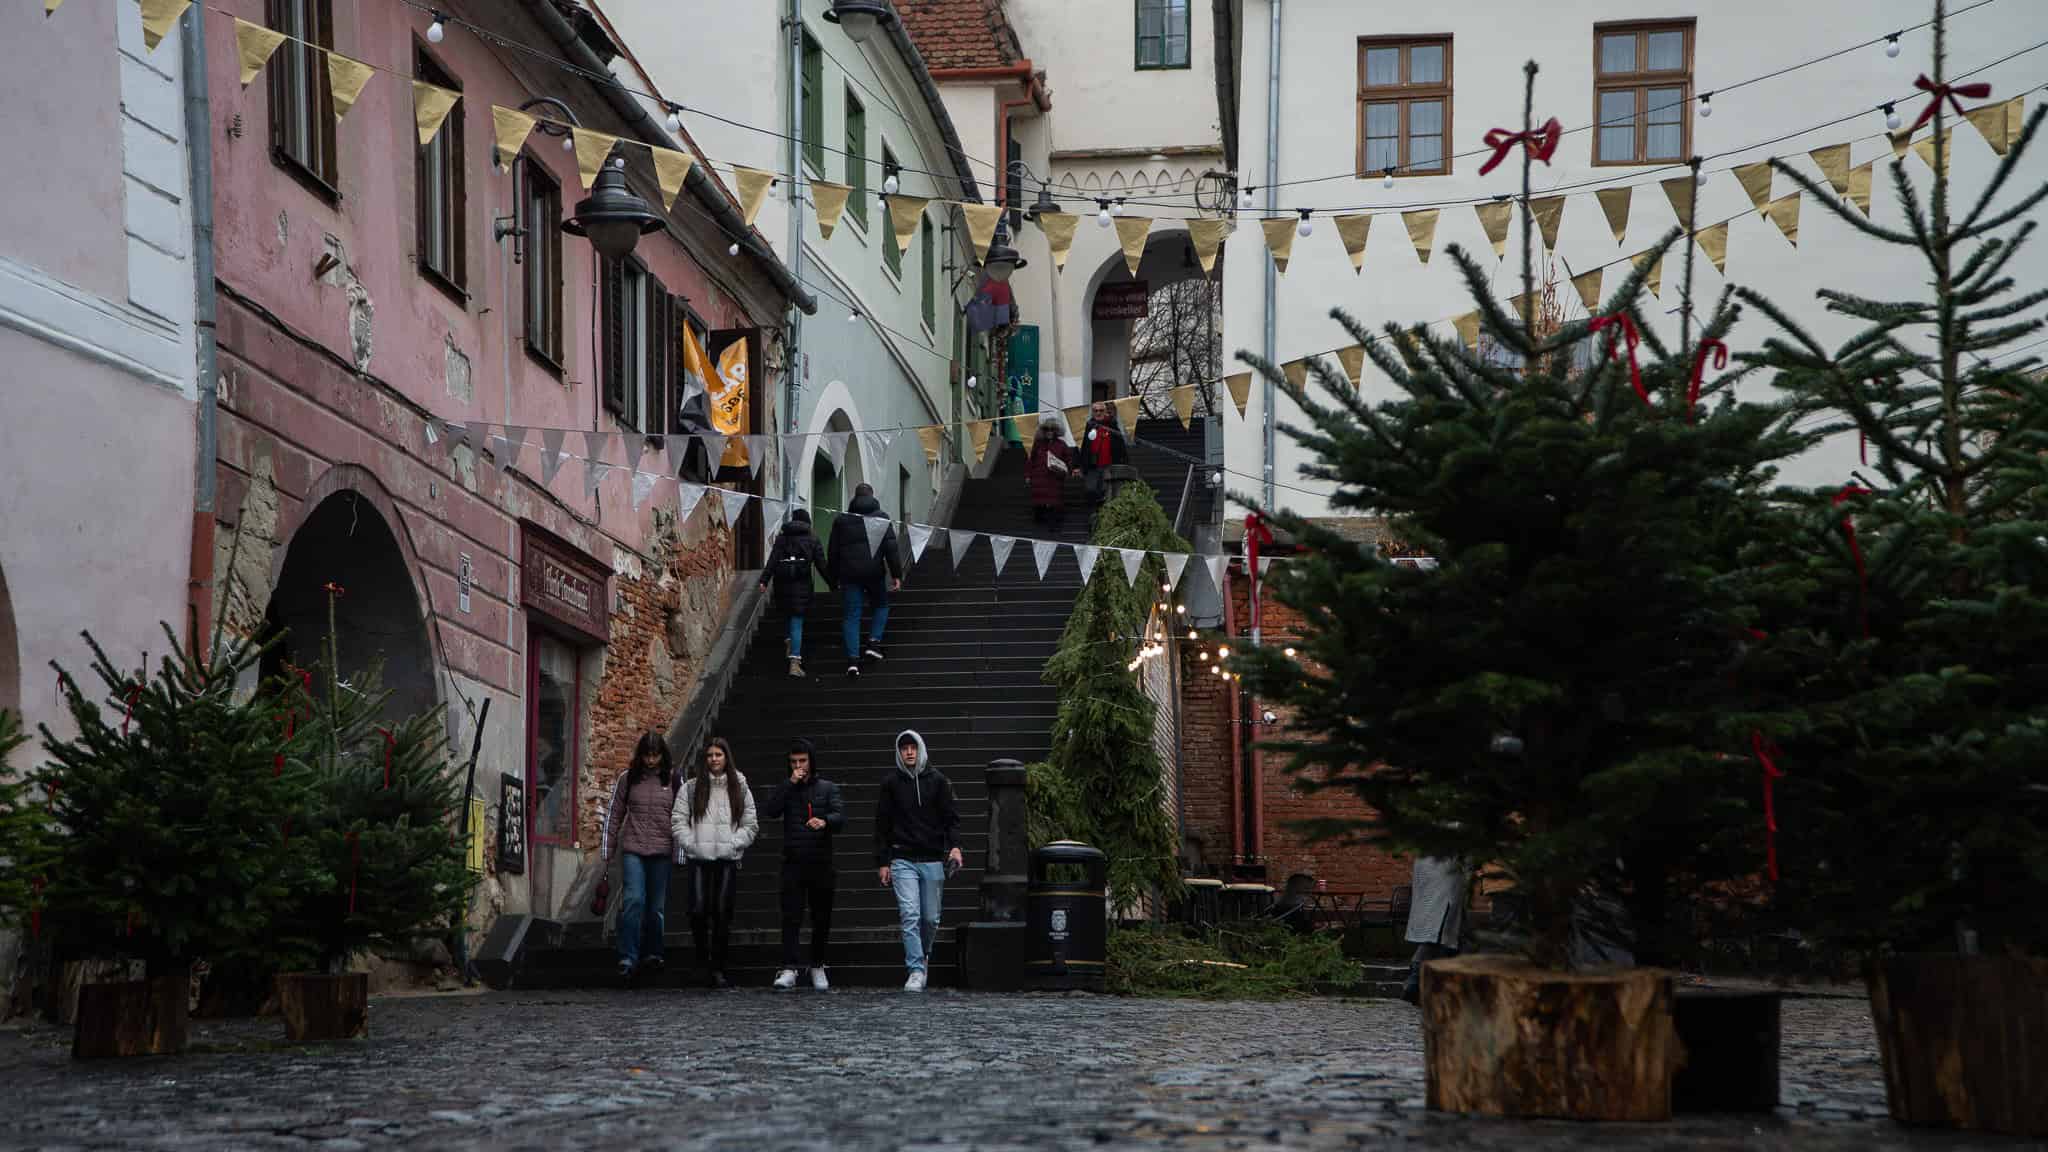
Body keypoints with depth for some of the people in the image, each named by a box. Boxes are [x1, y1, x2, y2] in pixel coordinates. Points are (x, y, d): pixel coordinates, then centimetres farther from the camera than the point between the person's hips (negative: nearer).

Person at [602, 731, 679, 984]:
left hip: (661, 851, 1)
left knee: (656, 906, 8)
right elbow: (614, 815, 10)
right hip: (632, 849, -1)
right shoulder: (627, 779, 5)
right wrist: (608, 850, 7)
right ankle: (628, 959, -13)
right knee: (633, 900, -13)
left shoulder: (674, 779, 4)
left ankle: (652, 954, 22)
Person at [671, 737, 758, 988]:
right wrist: (691, 844, -7)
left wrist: (734, 844, -5)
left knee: (722, 913, -1)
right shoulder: (690, 788, 7)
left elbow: (751, 825, 9)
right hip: (699, 859, -1)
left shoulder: (739, 788, 10)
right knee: (698, 910, -11)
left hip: (728, 860, 1)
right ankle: (701, 957, 11)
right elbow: (678, 820, 4)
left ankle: (718, 968, 6)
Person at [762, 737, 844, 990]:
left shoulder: (828, 788, 9)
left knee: (822, 919, 6)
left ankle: (817, 967, 20)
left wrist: (824, 821, -29)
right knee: (790, 917, -10)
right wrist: (790, 784, -9)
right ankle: (789, 969, -13)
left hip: (821, 863, 0)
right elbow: (769, 810, -7)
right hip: (793, 863, 0)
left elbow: (840, 817, -7)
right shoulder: (786, 790, 12)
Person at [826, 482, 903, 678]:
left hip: (849, 574, 1)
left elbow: (833, 552, 11)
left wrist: (833, 579, 17)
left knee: (852, 616, 3)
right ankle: (874, 642, 3)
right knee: (881, 606, 21)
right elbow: (891, 548, -4)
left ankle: (853, 659, -7)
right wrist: (897, 574, -4)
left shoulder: (841, 521, 10)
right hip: (874, 572, -1)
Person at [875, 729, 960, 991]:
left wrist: (955, 845, -12)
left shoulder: (937, 781, 6)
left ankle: (923, 955, 33)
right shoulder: (891, 783, 6)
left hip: (933, 860, 1)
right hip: (902, 861, -1)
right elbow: (882, 825, 8)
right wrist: (883, 862, 3)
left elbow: (951, 817, 6)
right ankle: (916, 971, -13)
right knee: (910, 915, -13)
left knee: (930, 918, 7)